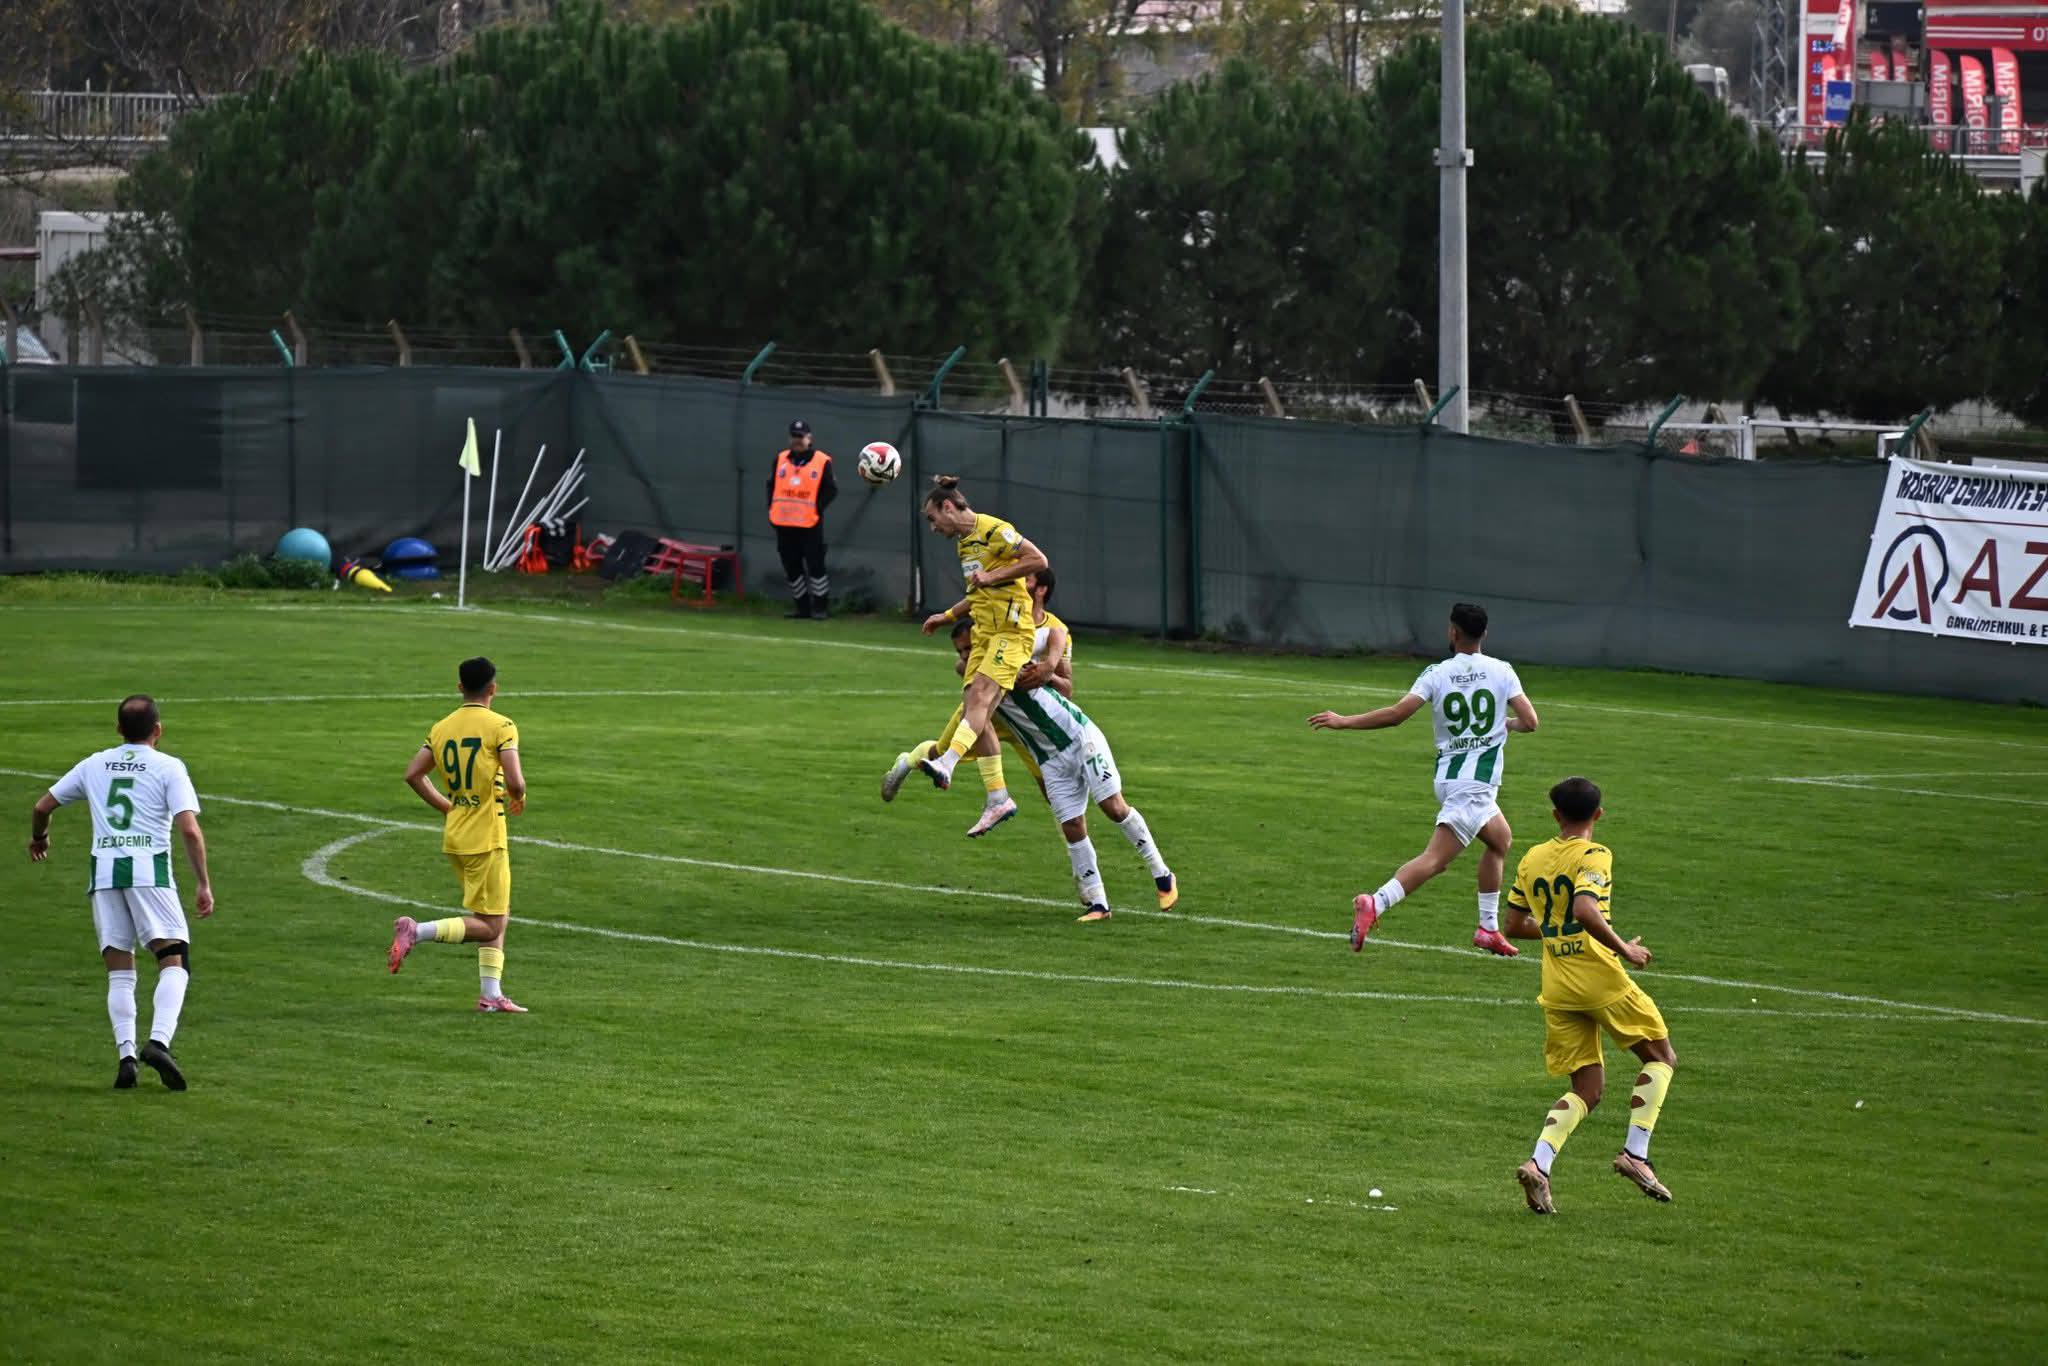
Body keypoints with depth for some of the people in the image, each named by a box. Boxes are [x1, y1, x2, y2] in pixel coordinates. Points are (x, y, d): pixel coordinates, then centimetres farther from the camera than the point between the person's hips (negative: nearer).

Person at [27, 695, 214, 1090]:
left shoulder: (94, 765, 15)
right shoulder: (168, 768, 3)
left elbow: (43, 806, 22)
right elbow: (189, 829, -8)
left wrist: (38, 838, 43)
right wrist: (204, 884, -4)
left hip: (104, 870, 4)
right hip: (149, 869, -4)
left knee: (119, 971, 9)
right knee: (174, 962, -3)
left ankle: (125, 1053, -4)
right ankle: (159, 1041, -25)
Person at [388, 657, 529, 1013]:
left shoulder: (442, 728, 7)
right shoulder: (500, 726, -12)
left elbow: (413, 775, 4)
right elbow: (515, 781, -21)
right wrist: (518, 797, 2)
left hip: (455, 837, 7)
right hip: (486, 839, -7)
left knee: (498, 916, 18)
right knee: (488, 927, -2)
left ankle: (491, 995, 13)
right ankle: (417, 931, -18)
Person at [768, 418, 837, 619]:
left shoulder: (822, 461, -1)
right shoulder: (781, 459, 12)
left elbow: (831, 489, -1)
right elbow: (771, 486, 15)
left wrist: (818, 509, -11)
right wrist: (772, 510, 4)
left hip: (810, 524, -5)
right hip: (784, 524, 5)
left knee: (815, 565, -5)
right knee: (792, 567, 7)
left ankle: (820, 607, 3)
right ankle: (802, 608, 16)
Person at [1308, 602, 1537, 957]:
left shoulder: (1437, 674, 1)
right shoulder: (1501, 671, -2)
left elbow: (1396, 714, -9)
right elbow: (1530, 722, -4)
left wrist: (1343, 722, 0)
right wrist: (1506, 723, 20)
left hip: (1446, 775, 5)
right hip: (1478, 780, -5)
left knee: (1501, 839, 25)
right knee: (1435, 857, -10)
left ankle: (1489, 929, 22)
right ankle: (1376, 904, -32)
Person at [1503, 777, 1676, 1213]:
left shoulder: (1533, 859, 9)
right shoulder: (1594, 857, -9)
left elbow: (1514, 925, 15)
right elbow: (1585, 910, -27)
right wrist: (1624, 950, -16)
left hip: (1558, 992, 6)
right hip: (1600, 981, -6)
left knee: (1587, 1088, 11)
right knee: (1661, 1057, 13)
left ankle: (1539, 1164, -11)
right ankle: (1635, 1153, 1)